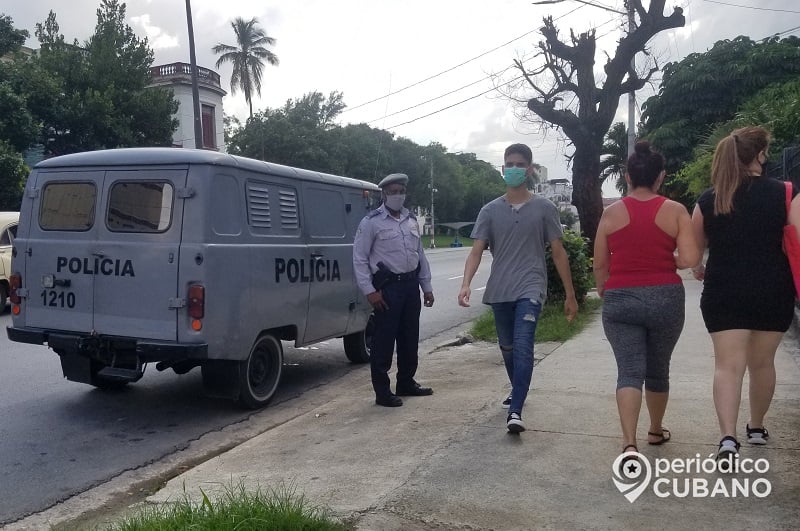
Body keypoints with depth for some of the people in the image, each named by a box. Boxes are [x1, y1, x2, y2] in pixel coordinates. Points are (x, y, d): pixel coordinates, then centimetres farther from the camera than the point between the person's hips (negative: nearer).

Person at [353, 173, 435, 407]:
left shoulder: (411, 219, 13)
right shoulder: (372, 222, -7)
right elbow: (359, 258, -9)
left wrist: (427, 287, 15)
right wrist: (370, 291, -15)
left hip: (411, 284, 7)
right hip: (388, 287, -6)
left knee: (409, 338, 15)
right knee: (384, 340, -3)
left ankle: (406, 383, 29)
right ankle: (382, 392, 6)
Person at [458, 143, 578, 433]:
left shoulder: (544, 208, 1)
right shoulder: (490, 210, 5)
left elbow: (558, 253, 3)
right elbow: (477, 250, -2)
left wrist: (570, 295, 3)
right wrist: (466, 284, -20)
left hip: (530, 289, -3)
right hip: (499, 291, 4)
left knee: (523, 346, -18)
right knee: (507, 348, 17)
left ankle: (515, 411, -21)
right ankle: (517, 391, 41)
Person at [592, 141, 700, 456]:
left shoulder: (612, 213, -1)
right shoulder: (675, 211, -2)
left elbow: (600, 265, 4)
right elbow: (690, 260, -11)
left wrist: (603, 293, 21)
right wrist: (668, 259, 10)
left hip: (621, 300, -1)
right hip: (665, 299, 1)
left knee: (629, 371, -1)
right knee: (658, 369, 18)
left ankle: (629, 443, -15)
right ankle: (656, 430, 36)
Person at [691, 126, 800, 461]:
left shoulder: (707, 200, 0)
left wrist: (700, 270, 28)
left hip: (724, 293, 0)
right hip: (772, 293, 0)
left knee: (728, 364, -2)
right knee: (762, 363, 17)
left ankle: (728, 437, -17)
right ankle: (757, 427, 34)